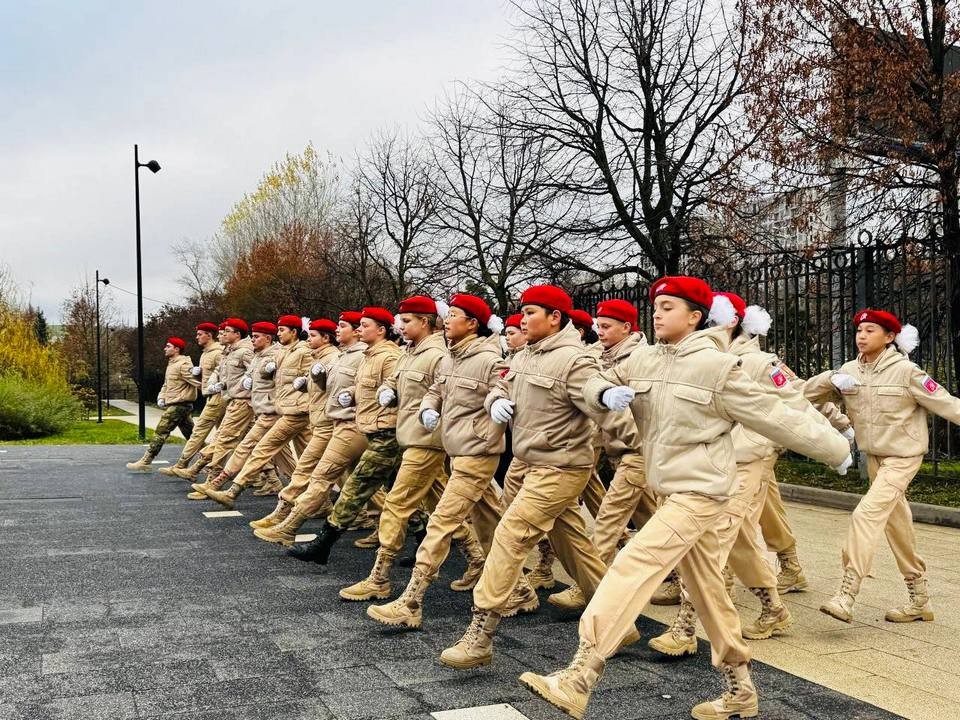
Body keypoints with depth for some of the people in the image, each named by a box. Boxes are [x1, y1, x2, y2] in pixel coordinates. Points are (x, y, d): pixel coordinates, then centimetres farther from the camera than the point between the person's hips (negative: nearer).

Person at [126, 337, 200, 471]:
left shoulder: (183, 364, -13)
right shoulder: (171, 364, 19)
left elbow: (196, 381, -20)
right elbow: (166, 384, 24)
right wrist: (161, 398, 10)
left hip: (178, 405, -10)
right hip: (172, 404, 10)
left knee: (161, 432, -7)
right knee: (190, 434, 10)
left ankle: (145, 462, -2)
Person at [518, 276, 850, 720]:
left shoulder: (717, 366, -11)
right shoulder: (643, 360, 6)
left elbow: (774, 417, -5)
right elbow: (593, 387, 10)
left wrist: (835, 449, 1)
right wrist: (607, 393, -14)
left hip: (701, 491, -7)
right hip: (670, 491, 7)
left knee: (635, 563, -19)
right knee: (706, 588, 15)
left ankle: (579, 679, -20)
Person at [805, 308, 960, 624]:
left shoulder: (905, 370, -16)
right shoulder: (849, 371, -1)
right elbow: (807, 392, -2)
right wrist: (831, 379, -20)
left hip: (902, 456, -6)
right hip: (873, 456, 6)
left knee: (867, 514, -21)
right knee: (896, 524, 15)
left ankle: (847, 595, -21)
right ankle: (919, 599, 29)